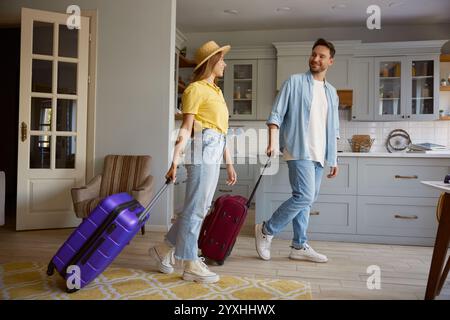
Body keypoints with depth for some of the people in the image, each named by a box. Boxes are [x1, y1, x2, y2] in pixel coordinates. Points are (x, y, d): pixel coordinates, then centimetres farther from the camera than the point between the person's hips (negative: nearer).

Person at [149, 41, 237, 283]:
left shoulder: (217, 92, 23)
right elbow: (186, 128, -10)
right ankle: (191, 265, 7)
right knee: (196, 208, -4)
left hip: (215, 153, 9)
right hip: (203, 148, -9)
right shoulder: (195, 89, -3)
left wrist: (229, 164, 19)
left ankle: (165, 250, 22)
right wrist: (174, 162, -17)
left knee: (200, 207, 10)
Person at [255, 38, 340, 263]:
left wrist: (334, 159, 16)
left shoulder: (332, 92, 18)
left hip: (319, 155, 7)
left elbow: (333, 129, 20)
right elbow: (276, 115, -5)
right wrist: (272, 142, -18)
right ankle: (266, 230, 1)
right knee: (305, 196, -15)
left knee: (307, 199, 8)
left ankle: (299, 246, 17)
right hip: (298, 150, -6)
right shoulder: (294, 82, 1)